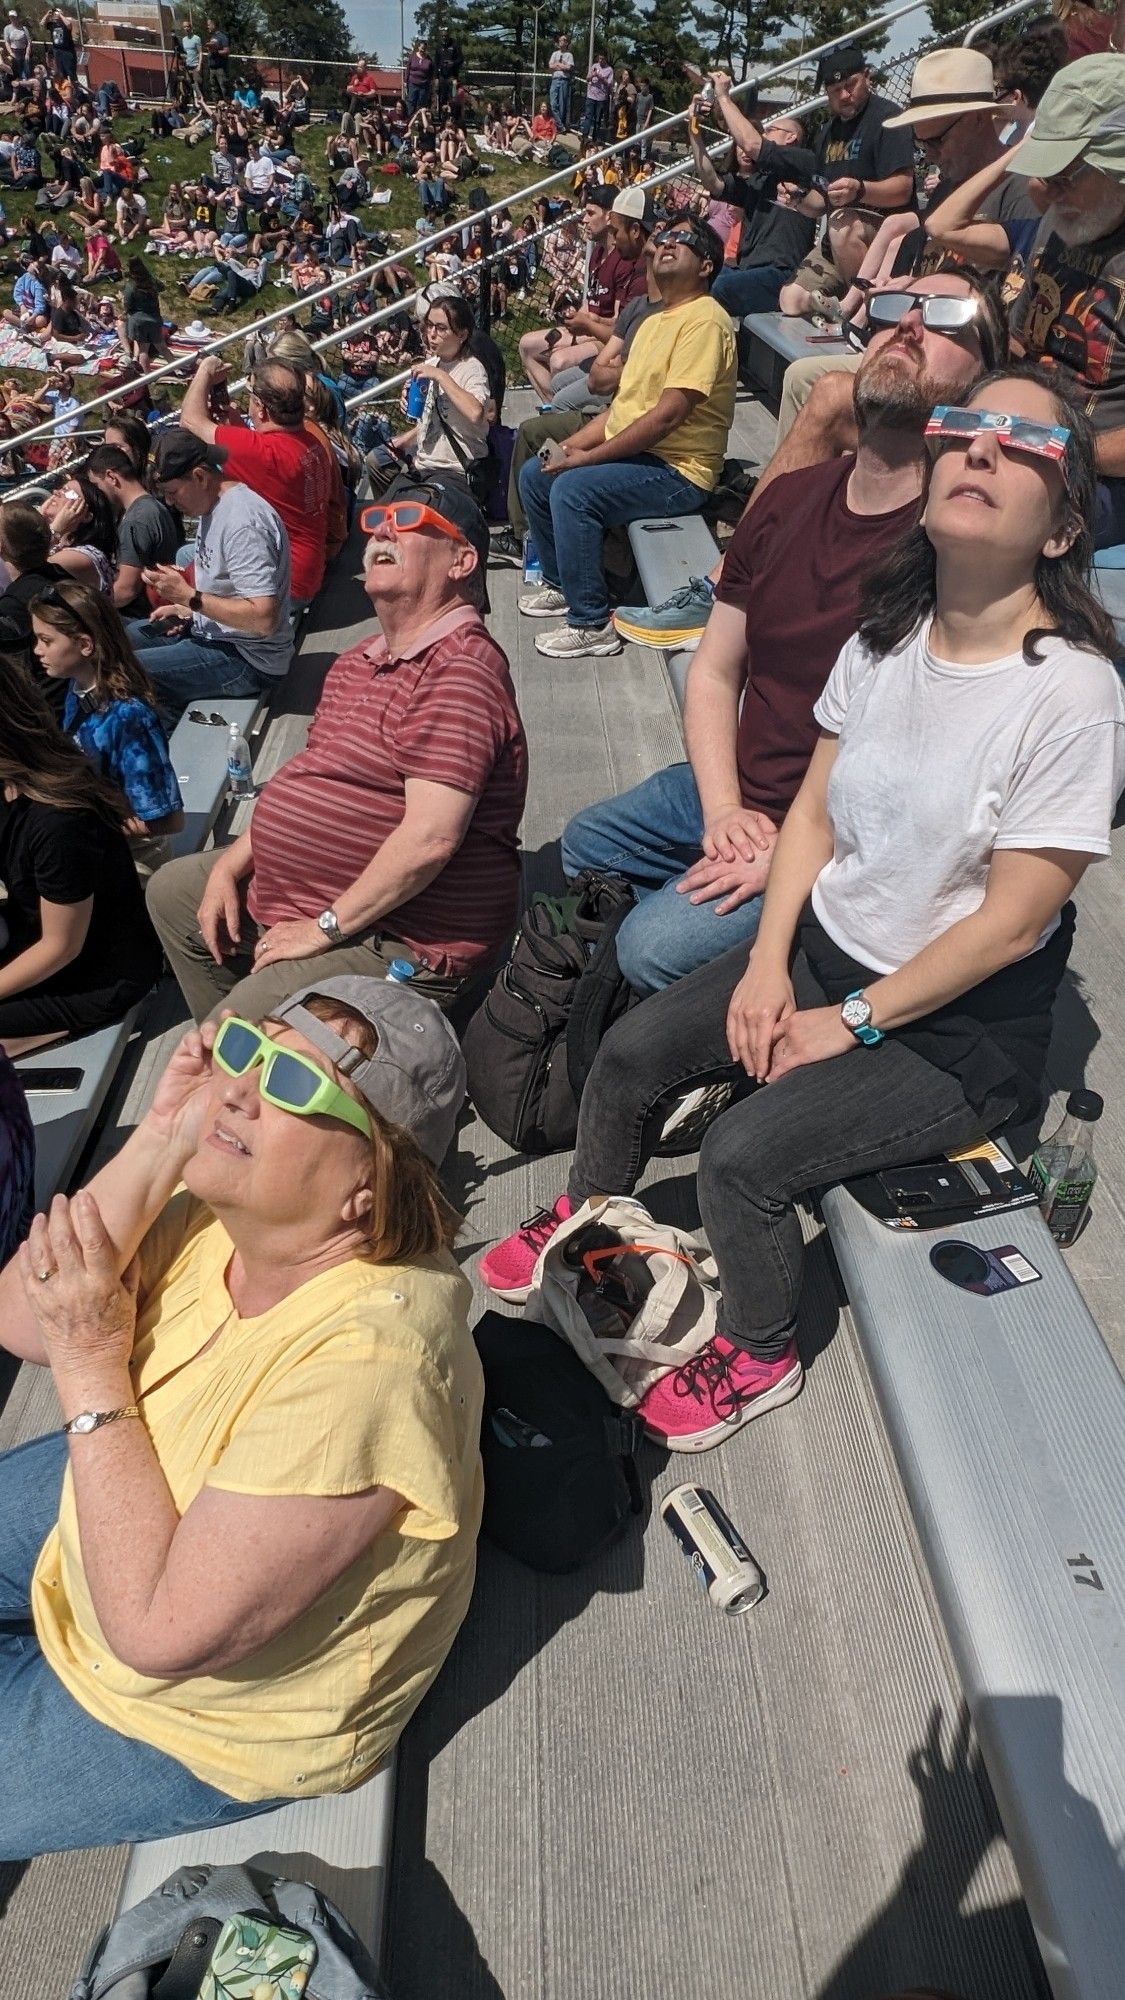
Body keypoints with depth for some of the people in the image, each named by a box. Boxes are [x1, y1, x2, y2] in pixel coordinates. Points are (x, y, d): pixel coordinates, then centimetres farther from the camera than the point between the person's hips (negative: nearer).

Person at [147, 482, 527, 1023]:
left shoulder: (459, 670, -23)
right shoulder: (360, 662, 11)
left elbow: (430, 839, -30)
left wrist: (327, 927, -22)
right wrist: (231, 865, 6)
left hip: (395, 941, -11)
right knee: (172, 891, 25)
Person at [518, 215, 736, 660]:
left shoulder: (704, 319, -14)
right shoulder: (656, 320, 18)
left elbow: (668, 414, -23)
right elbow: (622, 404, 18)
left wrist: (589, 456, -20)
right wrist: (573, 445, 3)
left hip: (678, 470, -10)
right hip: (633, 455, 10)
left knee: (571, 490, -29)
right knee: (534, 475, 10)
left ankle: (592, 624, -20)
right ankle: (561, 584, 24)